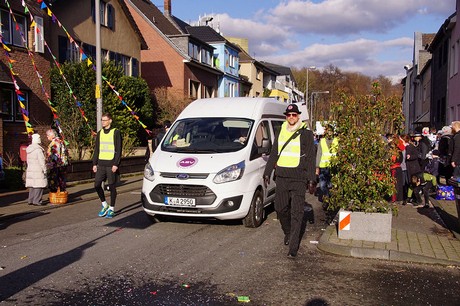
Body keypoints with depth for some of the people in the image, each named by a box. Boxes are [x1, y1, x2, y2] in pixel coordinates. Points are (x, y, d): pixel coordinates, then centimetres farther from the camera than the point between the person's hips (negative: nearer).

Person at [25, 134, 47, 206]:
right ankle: (36, 201, -6)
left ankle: (30, 200, 17)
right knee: (39, 186, -5)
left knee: (32, 185, 13)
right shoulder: (38, 149, -15)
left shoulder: (29, 149, 12)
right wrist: (44, 169, -10)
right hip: (38, 170, -9)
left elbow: (28, 160, 18)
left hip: (30, 170, 9)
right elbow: (41, 161, -16)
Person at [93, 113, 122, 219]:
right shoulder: (100, 133, 13)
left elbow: (118, 150, -7)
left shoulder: (116, 133, -3)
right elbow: (96, 149, 16)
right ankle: (104, 205, 18)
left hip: (111, 164, -5)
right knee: (97, 185, -2)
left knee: (112, 186, 1)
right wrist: (94, 163, 9)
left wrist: (116, 164, -14)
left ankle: (112, 209, 14)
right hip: (101, 164, 5)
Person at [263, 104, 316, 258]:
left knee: (296, 213, -6)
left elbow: (310, 157, -2)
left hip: (298, 179, -5)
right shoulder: (281, 133, 14)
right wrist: (267, 173, 16)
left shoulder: (306, 134, 1)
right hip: (281, 177, 5)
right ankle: (288, 233, 37)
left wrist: (311, 178, -9)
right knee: (280, 209, 11)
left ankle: (293, 248, -5)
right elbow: (273, 154, 19)